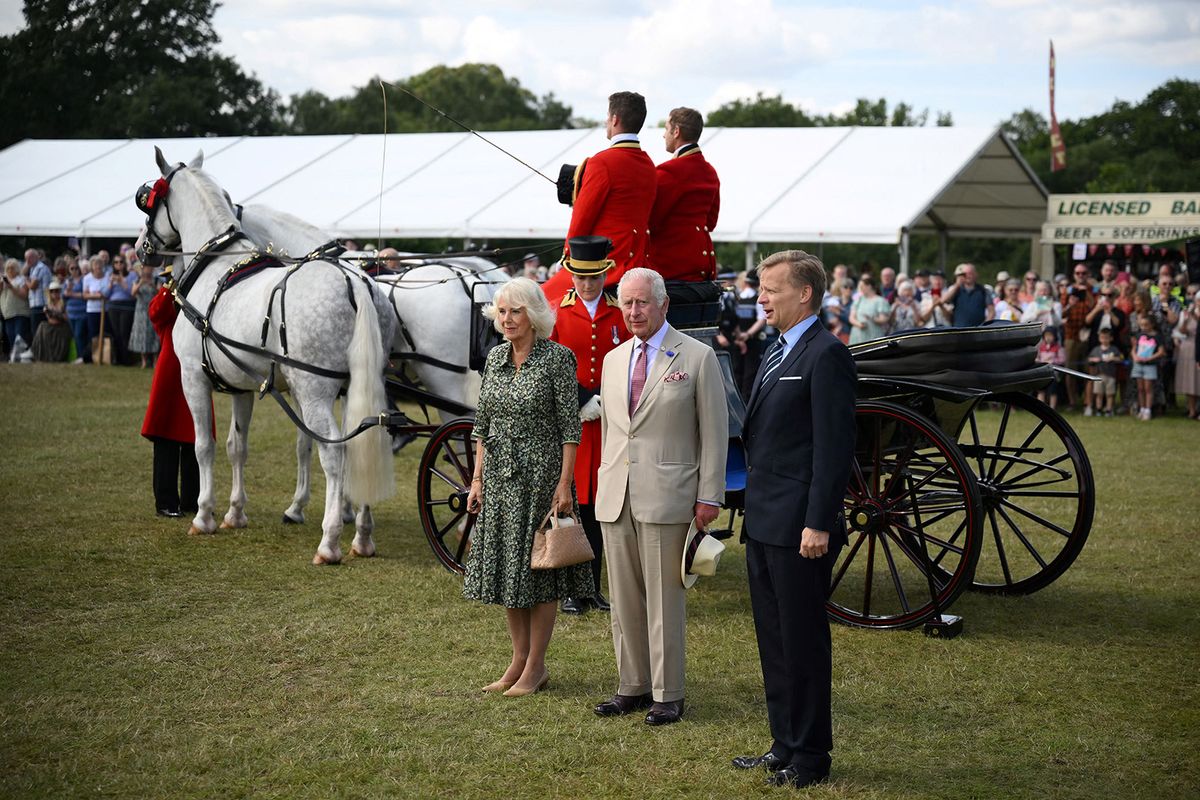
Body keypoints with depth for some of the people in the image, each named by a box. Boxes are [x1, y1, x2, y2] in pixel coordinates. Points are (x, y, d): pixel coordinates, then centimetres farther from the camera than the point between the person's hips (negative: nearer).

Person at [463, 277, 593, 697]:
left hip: (540, 474, -6)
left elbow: (570, 426, -11)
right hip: (499, 476, 6)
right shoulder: (495, 357, 8)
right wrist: (477, 479, 8)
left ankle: (535, 667, 11)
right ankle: (519, 659, 22)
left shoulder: (557, 358, -10)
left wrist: (564, 484, -15)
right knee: (504, 567, 10)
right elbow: (482, 423, 12)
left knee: (537, 567, 1)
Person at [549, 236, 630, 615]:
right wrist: (582, 402, -12)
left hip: (607, 423, 1)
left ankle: (592, 586, 15)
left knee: (598, 505, 6)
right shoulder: (556, 312, 2)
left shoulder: (622, 313, 6)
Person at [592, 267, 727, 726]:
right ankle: (632, 687, 20)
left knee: (664, 600, -2)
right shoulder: (613, 361, 15)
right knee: (623, 600, 10)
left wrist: (709, 496, -9)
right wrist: (605, 485, 15)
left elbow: (714, 431, -3)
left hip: (666, 497, -5)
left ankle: (668, 695, 7)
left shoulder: (697, 358, -2)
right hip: (615, 498, 6)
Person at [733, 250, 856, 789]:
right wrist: (754, 514, 18)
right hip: (763, 524, 9)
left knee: (803, 642, 0)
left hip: (799, 528, -9)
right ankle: (784, 746, 26)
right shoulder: (777, 354, 16)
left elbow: (835, 446, -18)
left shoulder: (826, 355, -13)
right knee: (773, 641, 15)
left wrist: (818, 525, -21)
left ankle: (810, 758, 10)